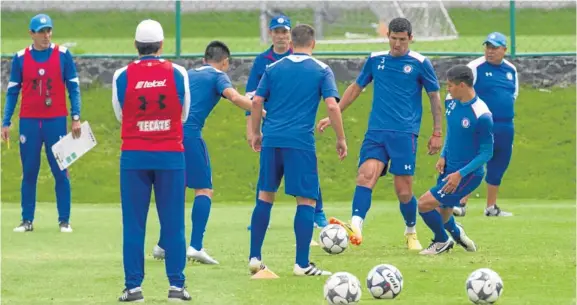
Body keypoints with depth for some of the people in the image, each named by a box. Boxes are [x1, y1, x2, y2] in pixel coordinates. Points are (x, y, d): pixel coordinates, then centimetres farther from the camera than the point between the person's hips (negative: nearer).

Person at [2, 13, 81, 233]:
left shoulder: (63, 55, 0)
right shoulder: (21, 58, 3)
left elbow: (73, 88, 3)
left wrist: (76, 118, -6)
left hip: (56, 121, -1)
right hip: (29, 122, 1)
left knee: (60, 172, 0)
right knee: (29, 172, 5)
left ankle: (64, 221, 6)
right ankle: (27, 221, 10)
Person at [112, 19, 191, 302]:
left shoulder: (122, 76, -4)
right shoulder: (178, 73, -2)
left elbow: (120, 115, 9)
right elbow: (184, 114, 10)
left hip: (134, 157, 0)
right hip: (170, 156, 0)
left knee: (133, 224, 4)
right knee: (173, 224, 5)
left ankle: (133, 286, 2)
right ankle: (176, 285, 3)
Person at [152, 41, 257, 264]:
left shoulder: (188, 74, 25)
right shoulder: (218, 76, 6)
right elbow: (234, 97, -13)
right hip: (189, 134, -6)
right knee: (204, 189, -1)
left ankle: (162, 245, 20)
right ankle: (196, 246, -14)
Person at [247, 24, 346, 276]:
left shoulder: (273, 69, 10)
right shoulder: (322, 71, 2)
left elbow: (256, 102, 6)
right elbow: (332, 106, -7)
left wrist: (256, 133, 18)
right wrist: (341, 139, 2)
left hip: (271, 140, 3)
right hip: (301, 142, -3)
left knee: (265, 196, 13)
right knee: (306, 200, 2)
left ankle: (255, 257, 12)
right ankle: (302, 264, -2)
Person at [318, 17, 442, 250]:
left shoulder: (420, 63, 1)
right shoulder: (375, 60, 11)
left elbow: (434, 97, 8)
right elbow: (355, 88, 22)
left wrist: (437, 133, 6)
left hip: (405, 134, -2)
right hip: (376, 132, 2)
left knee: (404, 191, -2)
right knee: (366, 174, -22)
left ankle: (411, 233, 23)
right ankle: (356, 227, -35)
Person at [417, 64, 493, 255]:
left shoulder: (481, 116, -24)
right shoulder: (451, 101, -2)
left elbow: (486, 153, -17)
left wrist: (460, 174, -22)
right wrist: (443, 156, 3)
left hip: (468, 174, -7)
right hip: (448, 168, 7)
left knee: (424, 204, -13)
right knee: (441, 216, 17)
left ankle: (442, 241, 12)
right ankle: (456, 233, 51)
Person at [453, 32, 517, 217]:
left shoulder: (511, 70, 10)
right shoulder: (475, 68, -7)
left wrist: (505, 111, 15)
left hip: (505, 128, 6)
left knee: (498, 167, 11)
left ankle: (491, 207, 21)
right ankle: (461, 204, -14)